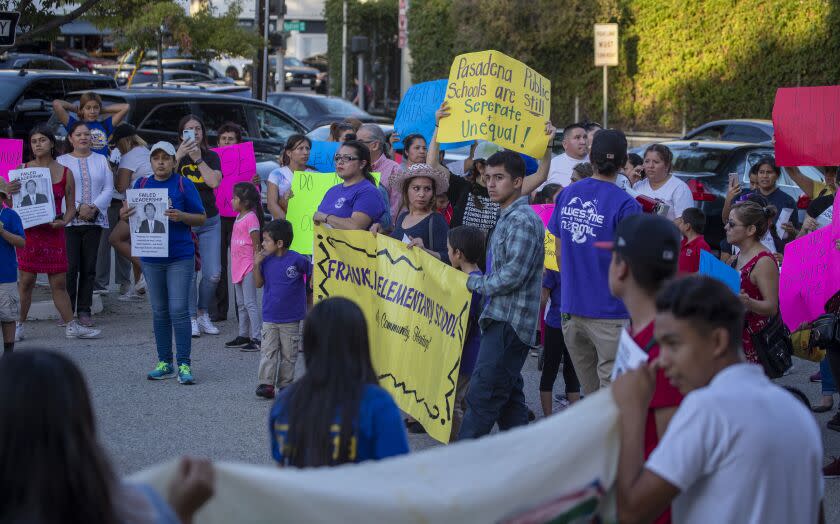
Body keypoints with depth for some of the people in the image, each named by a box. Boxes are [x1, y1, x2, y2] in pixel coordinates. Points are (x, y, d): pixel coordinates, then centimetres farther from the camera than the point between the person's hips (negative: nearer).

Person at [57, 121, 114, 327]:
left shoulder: (101, 160, 13)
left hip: (95, 220, 2)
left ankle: (84, 310, 8)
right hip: (69, 220, -2)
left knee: (89, 267, 3)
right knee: (70, 266, -8)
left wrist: (94, 208, -10)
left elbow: (108, 189, 6)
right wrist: (77, 209, -13)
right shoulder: (62, 161, 6)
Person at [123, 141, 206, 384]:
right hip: (151, 257, 4)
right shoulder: (141, 185, 10)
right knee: (159, 311, 10)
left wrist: (181, 216, -20)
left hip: (180, 257, -4)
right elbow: (132, 216, 13)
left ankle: (184, 364, -4)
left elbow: (201, 218, 0)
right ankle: (164, 363, 17)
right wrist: (125, 215, -11)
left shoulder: (184, 185, -1)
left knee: (179, 310, -8)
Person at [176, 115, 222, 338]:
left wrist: (198, 158, -13)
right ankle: (191, 319, 5)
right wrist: (178, 157, -25)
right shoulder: (176, 156, 2)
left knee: (213, 274, -1)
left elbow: (215, 182, -11)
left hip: (210, 221, 2)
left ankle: (203, 313, 19)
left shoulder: (211, 157, 8)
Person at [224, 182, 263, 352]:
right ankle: (243, 335, 24)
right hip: (238, 266, 10)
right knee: (241, 304, 16)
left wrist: (256, 267, -18)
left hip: (248, 267, -10)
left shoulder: (251, 218, -16)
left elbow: (257, 245, -17)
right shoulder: (239, 217, 12)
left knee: (250, 303, -8)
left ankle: (257, 338, -6)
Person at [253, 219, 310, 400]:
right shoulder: (266, 260, 0)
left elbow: (313, 273, 1)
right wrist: (257, 265, -8)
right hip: (269, 318, 3)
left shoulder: (297, 260, -12)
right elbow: (258, 284, 3)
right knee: (268, 351, -3)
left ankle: (285, 384, 16)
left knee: (289, 354, 7)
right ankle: (266, 383, -3)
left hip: (291, 318, -3)